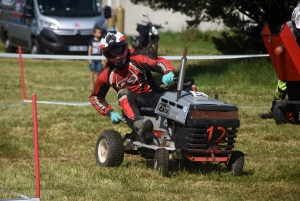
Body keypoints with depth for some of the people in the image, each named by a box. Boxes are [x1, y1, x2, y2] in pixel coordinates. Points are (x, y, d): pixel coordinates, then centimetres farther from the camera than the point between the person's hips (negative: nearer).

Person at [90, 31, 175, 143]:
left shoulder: (136, 58, -1)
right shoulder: (107, 75, 6)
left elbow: (158, 62, -15)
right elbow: (95, 97, 14)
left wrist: (168, 72, -39)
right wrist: (110, 113, -2)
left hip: (152, 97, 1)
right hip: (132, 104, -1)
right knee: (124, 93, -35)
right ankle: (138, 123, -61)